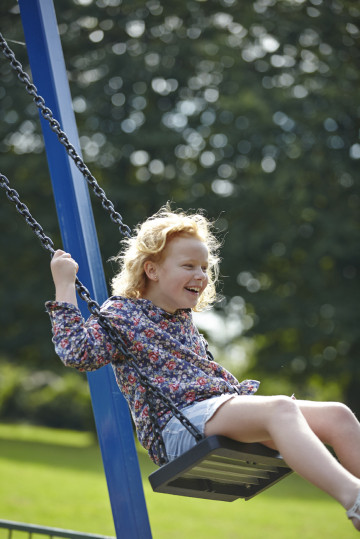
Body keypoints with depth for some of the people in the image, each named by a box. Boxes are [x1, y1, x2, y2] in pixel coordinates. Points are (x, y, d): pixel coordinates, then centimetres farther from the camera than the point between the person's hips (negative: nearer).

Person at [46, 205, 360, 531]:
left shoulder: (183, 320, 27)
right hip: (176, 424, -8)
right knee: (281, 409, -36)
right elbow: (75, 352, -10)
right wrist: (65, 284, -8)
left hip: (226, 408, 8)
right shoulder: (122, 314, 5)